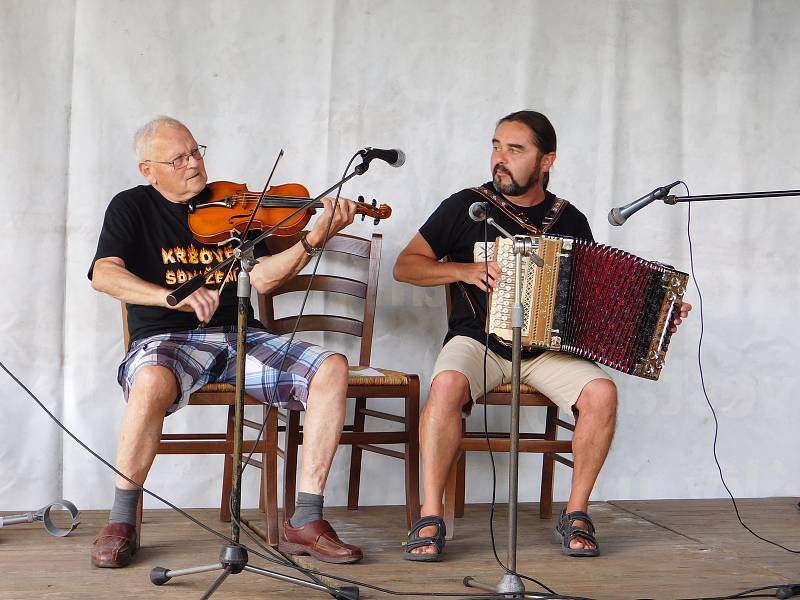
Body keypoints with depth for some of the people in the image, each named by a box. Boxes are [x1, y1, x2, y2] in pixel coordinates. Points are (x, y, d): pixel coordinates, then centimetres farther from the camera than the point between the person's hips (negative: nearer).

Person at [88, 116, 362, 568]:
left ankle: (306, 521, -17)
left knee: (332, 369, -18)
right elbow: (104, 275, -12)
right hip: (167, 339, -4)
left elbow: (262, 278, 4)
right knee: (153, 382, -40)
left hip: (240, 336, 4)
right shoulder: (132, 208, 6)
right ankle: (121, 522, -21)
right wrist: (176, 297, -27)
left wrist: (315, 239, -12)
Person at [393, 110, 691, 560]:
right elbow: (406, 266, 4)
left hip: (547, 350, 2)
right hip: (477, 340, -2)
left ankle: (576, 514, -9)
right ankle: (430, 519, -28)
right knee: (448, 384, -35)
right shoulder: (466, 206, 1)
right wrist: (465, 271, -12)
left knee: (601, 391, -26)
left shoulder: (570, 221, 7)